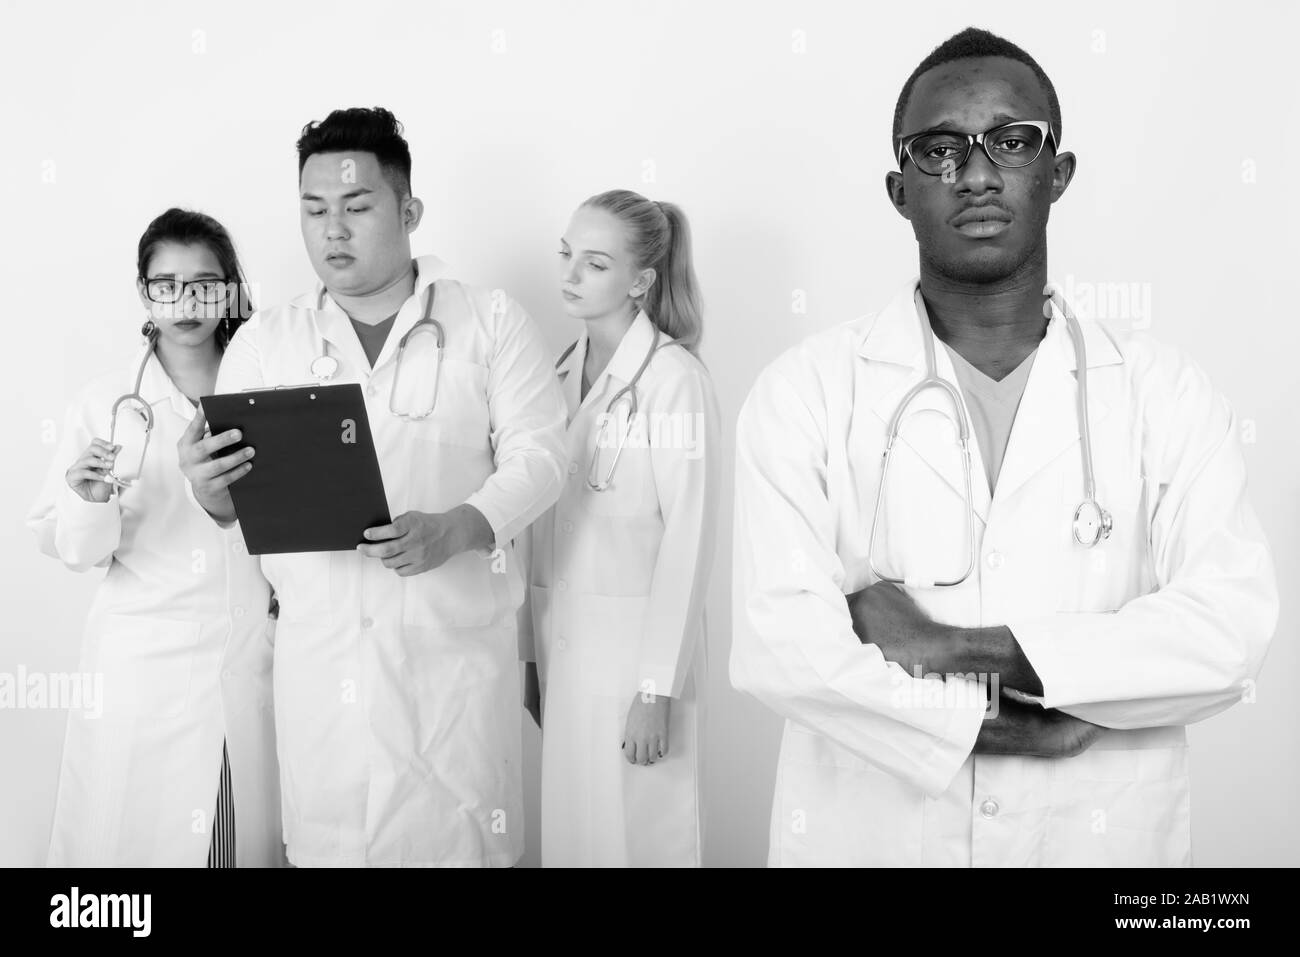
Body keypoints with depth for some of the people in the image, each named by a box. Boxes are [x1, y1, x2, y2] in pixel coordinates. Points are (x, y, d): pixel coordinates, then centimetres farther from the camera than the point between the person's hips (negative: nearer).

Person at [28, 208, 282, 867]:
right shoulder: (106, 403, 1)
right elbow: (74, 550, 0)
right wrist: (88, 500, -18)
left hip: (254, 660, 1)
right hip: (144, 662, -1)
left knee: (253, 834, 5)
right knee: (139, 835, 4)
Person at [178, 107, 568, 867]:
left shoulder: (493, 320, 3)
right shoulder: (264, 339, 9)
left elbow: (538, 452, -4)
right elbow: (232, 499, 6)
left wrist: (455, 529, -22)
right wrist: (209, 488, -19)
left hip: (456, 641, -2)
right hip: (320, 649, 2)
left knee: (459, 837, 3)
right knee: (329, 836, 7)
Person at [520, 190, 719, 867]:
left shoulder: (675, 376, -11)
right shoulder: (562, 374, 9)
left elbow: (688, 539, -14)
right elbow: (545, 529, 9)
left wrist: (658, 689, -16)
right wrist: (531, 657, 6)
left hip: (637, 641, -6)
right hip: (561, 643, 6)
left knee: (637, 835, 2)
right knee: (567, 829, 12)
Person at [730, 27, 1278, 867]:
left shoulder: (1163, 391, -2)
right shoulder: (804, 391, -6)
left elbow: (1233, 626, -13)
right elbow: (782, 640, -14)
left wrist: (960, 645, -19)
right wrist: (998, 725, -16)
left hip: (1102, 834, 1)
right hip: (867, 833, -1)